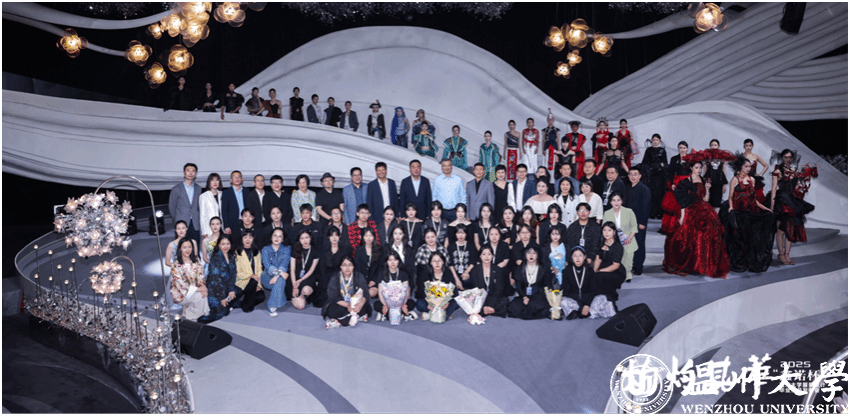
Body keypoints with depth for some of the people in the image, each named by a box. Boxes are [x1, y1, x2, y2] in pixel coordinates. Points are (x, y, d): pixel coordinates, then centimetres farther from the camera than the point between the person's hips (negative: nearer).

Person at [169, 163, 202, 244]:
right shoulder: (176, 189, -2)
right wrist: (178, 219, 12)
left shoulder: (198, 188, 9)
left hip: (195, 225, 3)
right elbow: (171, 207, 6)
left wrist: (198, 218, 9)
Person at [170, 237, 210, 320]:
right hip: (180, 294, -5)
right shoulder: (176, 265, -15)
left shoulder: (196, 261, 2)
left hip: (194, 290, 5)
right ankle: (191, 316, -5)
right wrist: (198, 289, -24)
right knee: (200, 296, -26)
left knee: (205, 293, -21)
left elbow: (200, 276, 1)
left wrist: (203, 286, -21)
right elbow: (180, 285, -19)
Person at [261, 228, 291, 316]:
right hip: (267, 276, 0)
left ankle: (272, 306, -35)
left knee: (280, 279, -36)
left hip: (281, 276, 0)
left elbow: (284, 264, -9)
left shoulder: (286, 249, 8)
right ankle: (280, 301, -19)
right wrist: (280, 272, -30)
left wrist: (277, 276, -29)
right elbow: (267, 265, -11)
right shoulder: (265, 249, 7)